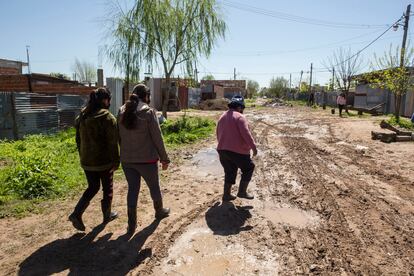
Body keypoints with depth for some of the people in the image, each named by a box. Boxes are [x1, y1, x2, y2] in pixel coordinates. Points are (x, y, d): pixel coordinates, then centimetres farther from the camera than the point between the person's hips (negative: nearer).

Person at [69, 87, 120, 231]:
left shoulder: (82, 116, 5)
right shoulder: (108, 118, -16)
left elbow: (78, 139, 11)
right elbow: (112, 142, -17)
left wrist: (83, 156, 20)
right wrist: (116, 161, -9)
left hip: (87, 161, 6)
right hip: (104, 161, -6)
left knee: (92, 187, 21)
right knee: (107, 188, 14)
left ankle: (77, 213, 10)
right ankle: (107, 215, 28)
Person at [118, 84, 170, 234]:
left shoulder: (122, 112, 2)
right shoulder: (148, 112, -14)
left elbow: (119, 137, 8)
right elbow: (157, 138, -12)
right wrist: (164, 158, -4)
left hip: (127, 159, 4)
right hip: (147, 159, -4)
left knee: (132, 189, 13)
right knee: (154, 186, 17)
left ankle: (131, 224, 17)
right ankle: (159, 211, 40)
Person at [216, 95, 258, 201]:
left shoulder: (222, 117, 15)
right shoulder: (239, 117, -10)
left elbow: (218, 135, 21)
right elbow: (246, 134, -19)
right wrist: (254, 147, -13)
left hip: (222, 150, 7)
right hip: (237, 151, -7)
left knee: (230, 172, 19)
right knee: (248, 168, 13)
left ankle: (226, 195, 23)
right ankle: (242, 192, 13)